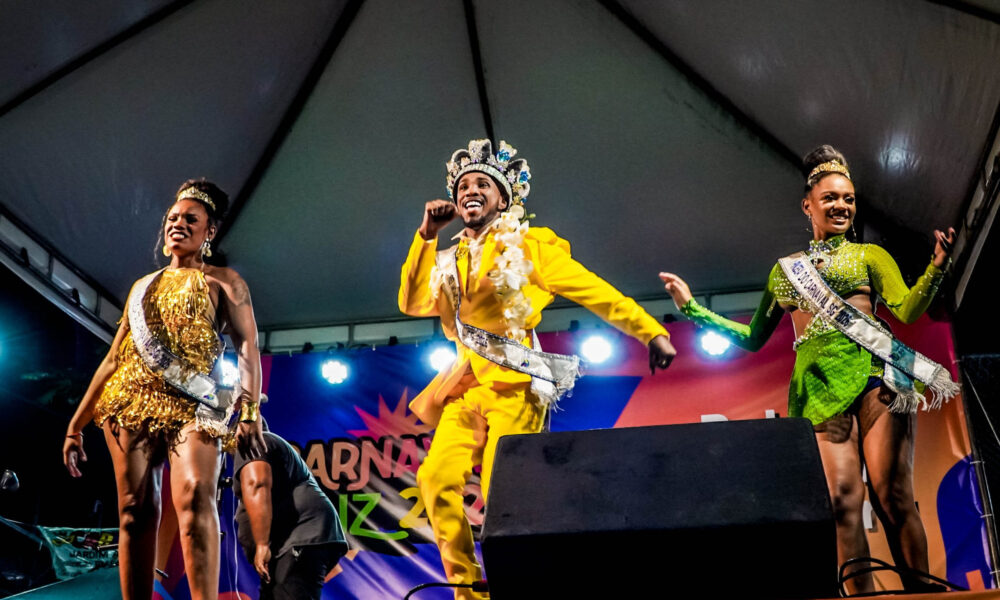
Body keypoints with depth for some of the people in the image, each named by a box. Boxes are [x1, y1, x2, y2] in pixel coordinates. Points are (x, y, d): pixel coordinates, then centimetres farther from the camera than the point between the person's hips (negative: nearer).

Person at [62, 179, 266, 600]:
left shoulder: (223, 281, 12)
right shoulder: (143, 286, 25)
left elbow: (247, 346, -1)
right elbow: (113, 358, 24)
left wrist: (250, 411, -17)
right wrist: (76, 424, 17)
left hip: (191, 403, -4)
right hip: (131, 401, 5)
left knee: (194, 495, -25)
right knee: (135, 510, -3)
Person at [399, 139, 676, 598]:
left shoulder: (527, 246, 4)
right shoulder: (451, 261, 20)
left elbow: (594, 291, 0)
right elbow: (413, 302, 9)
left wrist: (651, 332, -6)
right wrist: (426, 234, 8)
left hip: (514, 385, -5)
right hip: (468, 385, 5)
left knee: (500, 492, -16)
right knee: (437, 479, -14)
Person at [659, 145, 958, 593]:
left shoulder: (869, 255, 16)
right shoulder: (786, 268, 23)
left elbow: (907, 310, 2)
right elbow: (753, 338, 26)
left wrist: (935, 268, -15)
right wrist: (692, 308, 23)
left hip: (874, 373, -2)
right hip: (816, 383, 2)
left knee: (891, 496, -11)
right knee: (842, 500, -10)